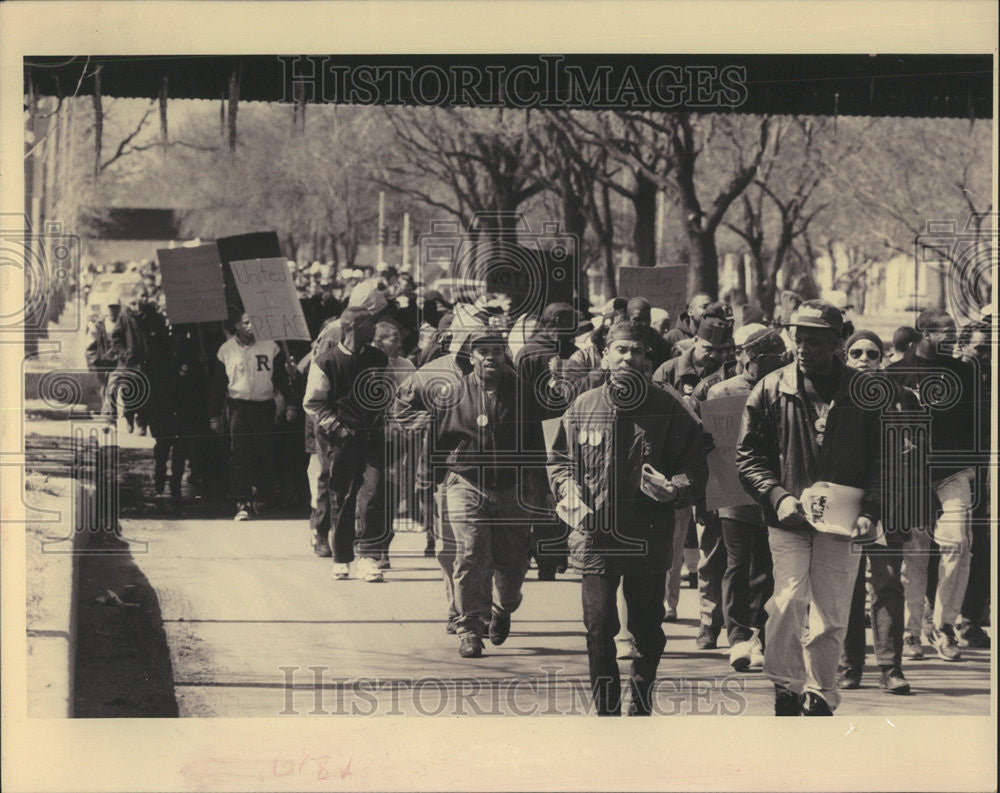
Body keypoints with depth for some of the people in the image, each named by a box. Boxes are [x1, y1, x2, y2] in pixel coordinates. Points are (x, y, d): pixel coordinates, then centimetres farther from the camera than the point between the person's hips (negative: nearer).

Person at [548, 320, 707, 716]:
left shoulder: (669, 410, 0)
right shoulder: (583, 408, 6)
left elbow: (696, 467, 2)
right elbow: (559, 458, 18)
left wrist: (674, 489, -19)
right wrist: (570, 495, 0)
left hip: (649, 539, -1)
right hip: (595, 538, 1)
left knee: (647, 630, 7)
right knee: (599, 628, -2)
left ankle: (641, 707, 25)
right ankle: (606, 712, 9)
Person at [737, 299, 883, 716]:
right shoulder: (771, 391, 1)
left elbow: (881, 458, 6)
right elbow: (748, 455, 5)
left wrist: (869, 510, -7)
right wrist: (778, 496, -11)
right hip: (788, 520, -1)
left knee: (832, 616, 3)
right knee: (789, 602, -15)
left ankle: (820, 697, 18)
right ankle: (786, 687, 1)